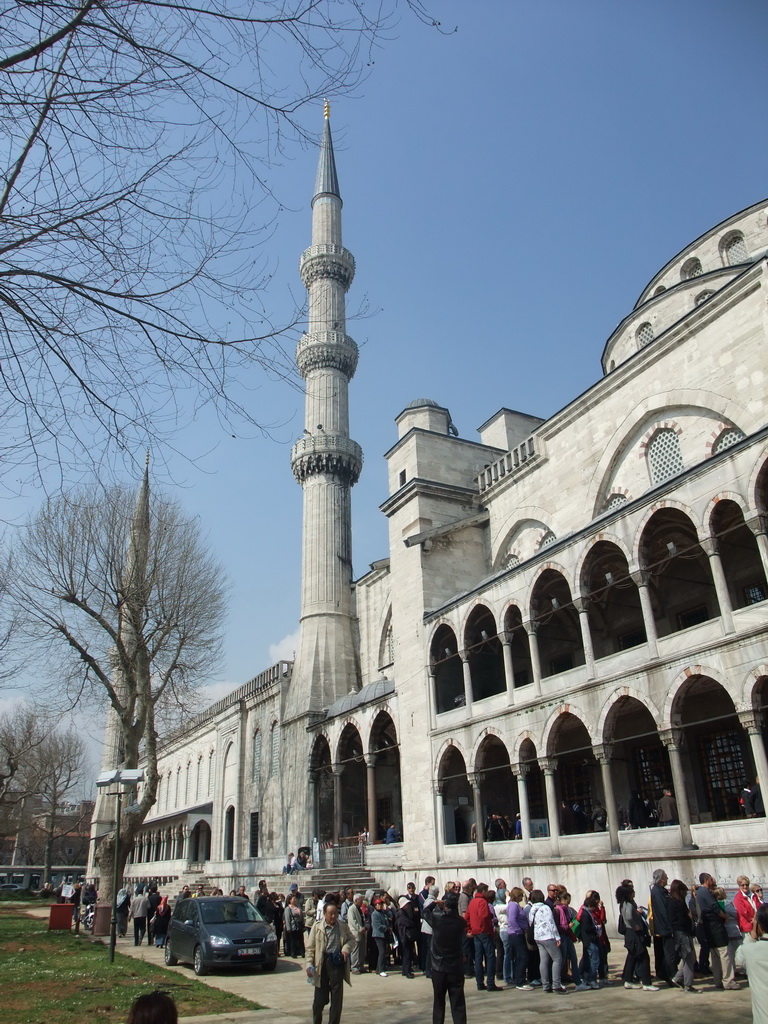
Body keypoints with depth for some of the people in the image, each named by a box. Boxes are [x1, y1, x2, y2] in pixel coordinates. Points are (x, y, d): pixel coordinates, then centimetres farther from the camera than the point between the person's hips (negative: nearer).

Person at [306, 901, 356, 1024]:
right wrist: (309, 964, -11)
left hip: (338, 963, 2)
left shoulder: (342, 926, 5)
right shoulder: (317, 926, -2)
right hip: (322, 963, -2)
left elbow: (351, 939, 17)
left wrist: (346, 948, -3)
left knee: (337, 997, 5)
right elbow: (310, 947, -1)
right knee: (320, 997, 7)